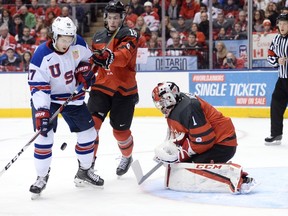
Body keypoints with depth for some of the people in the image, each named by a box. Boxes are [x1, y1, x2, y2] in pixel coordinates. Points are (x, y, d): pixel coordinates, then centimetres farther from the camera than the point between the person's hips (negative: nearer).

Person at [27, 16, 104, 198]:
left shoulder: (78, 44, -14)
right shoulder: (42, 56, -27)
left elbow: (87, 57, 11)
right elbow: (38, 87, -28)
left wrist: (84, 71, -8)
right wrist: (42, 113, -34)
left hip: (73, 96, 5)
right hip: (47, 98, -5)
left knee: (88, 132, 8)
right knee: (45, 135, -17)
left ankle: (85, 171, 29)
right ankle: (42, 177, -2)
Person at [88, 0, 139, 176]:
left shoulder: (130, 35, -8)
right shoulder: (98, 38, 9)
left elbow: (124, 55, -29)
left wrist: (109, 57, -46)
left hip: (124, 90, -3)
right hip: (101, 87, 3)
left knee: (120, 130, 8)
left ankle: (127, 157, 39)